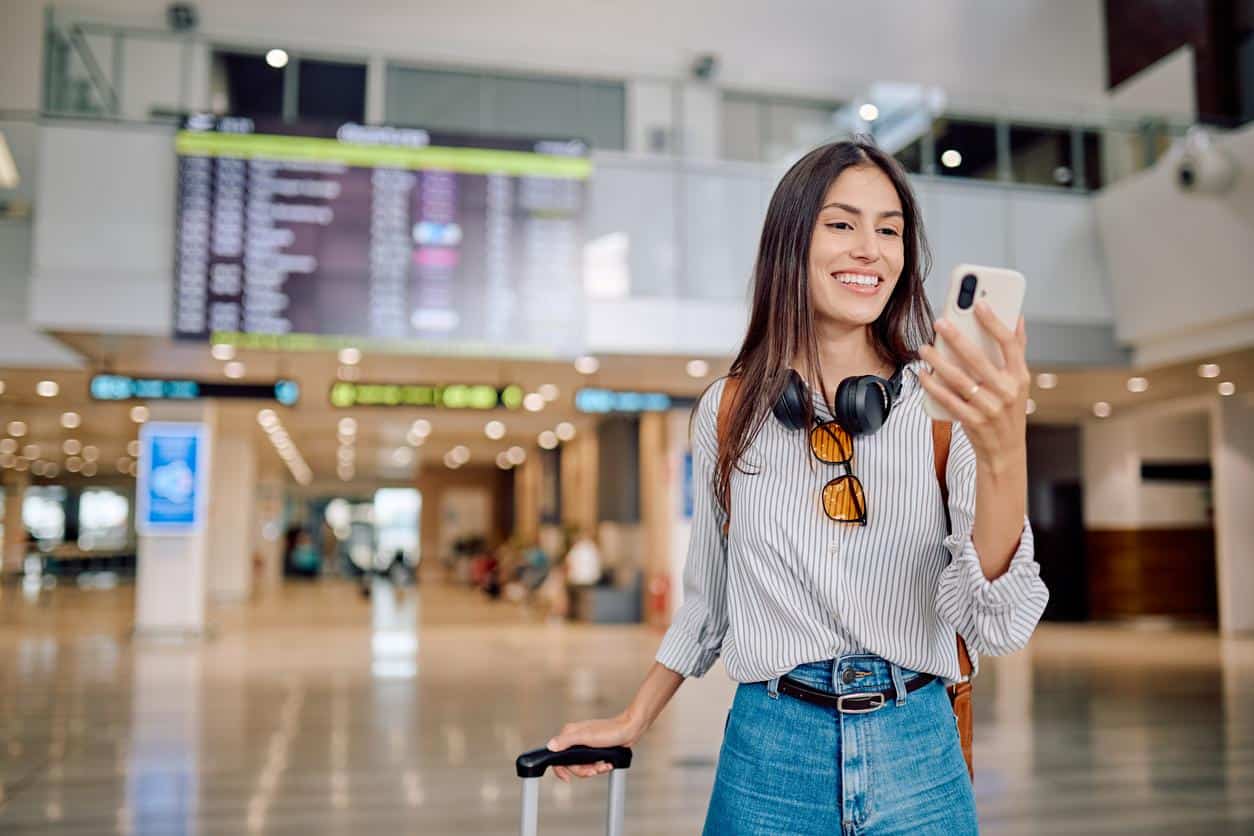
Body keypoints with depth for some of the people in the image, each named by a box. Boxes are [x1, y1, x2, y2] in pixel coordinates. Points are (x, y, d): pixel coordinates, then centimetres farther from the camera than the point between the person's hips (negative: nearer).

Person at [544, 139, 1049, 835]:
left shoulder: (945, 406, -6)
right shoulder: (729, 410, -1)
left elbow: (996, 628, -14)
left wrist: (1003, 455, -28)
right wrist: (633, 722, 11)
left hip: (917, 756, 0)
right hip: (768, 756, 1)